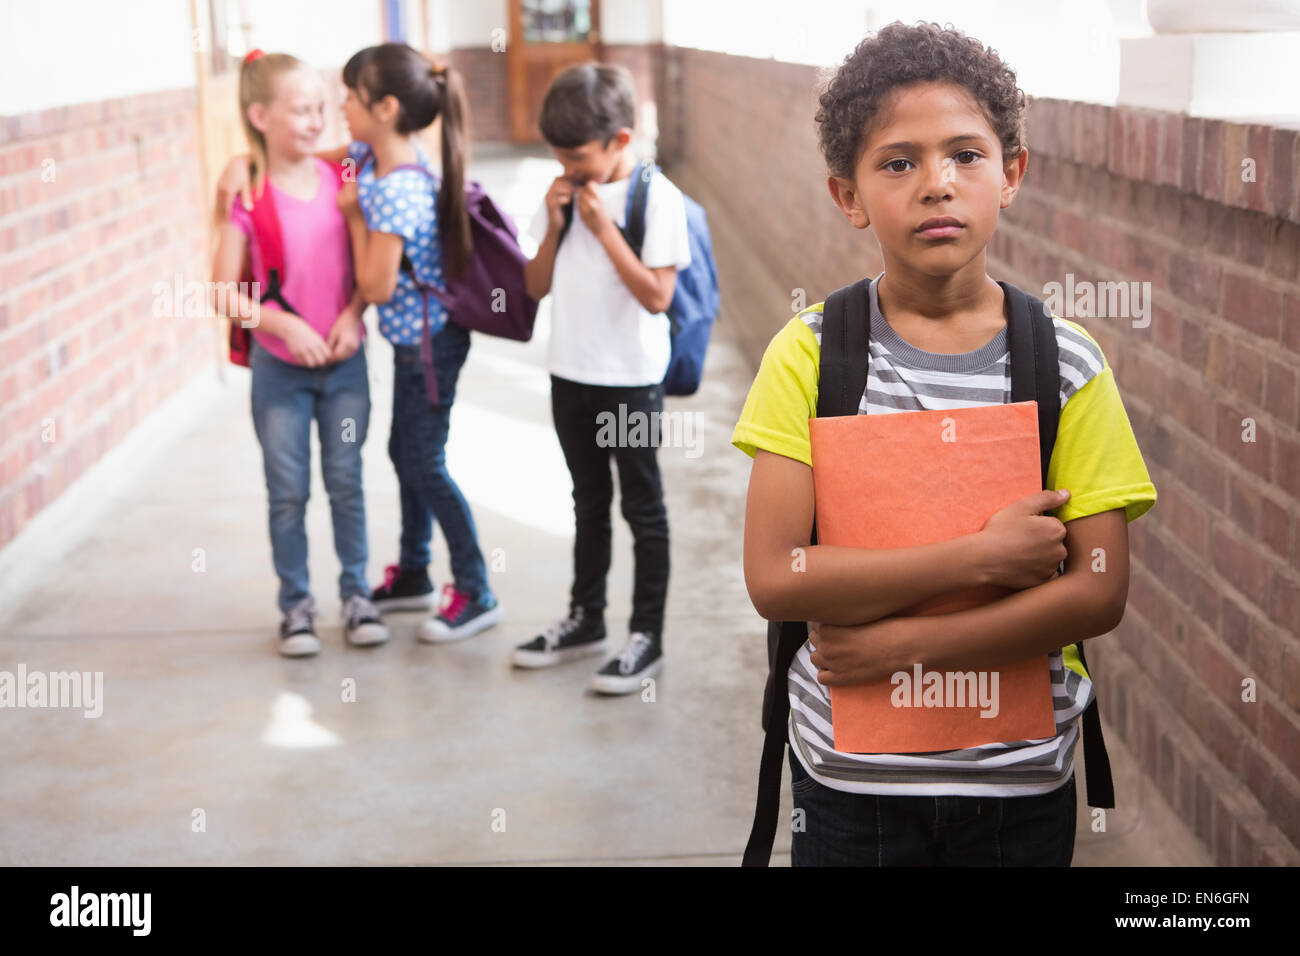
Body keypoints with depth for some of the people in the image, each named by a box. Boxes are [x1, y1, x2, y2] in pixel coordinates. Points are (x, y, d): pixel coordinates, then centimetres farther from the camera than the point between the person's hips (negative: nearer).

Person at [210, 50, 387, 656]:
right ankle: (296, 604, 20)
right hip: (279, 368, -2)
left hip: (345, 362, 2)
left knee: (346, 484, 10)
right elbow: (223, 291, -10)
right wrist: (285, 325, -19)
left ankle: (356, 594, 23)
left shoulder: (340, 180, -2)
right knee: (288, 492, 7)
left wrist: (352, 315, -12)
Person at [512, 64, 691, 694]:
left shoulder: (656, 197, -13)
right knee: (589, 501, 18)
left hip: (631, 377, -6)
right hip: (571, 373, 6)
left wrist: (603, 228, -20)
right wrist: (555, 226, -9)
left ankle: (646, 638, 13)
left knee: (642, 506, 4)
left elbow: (657, 295, -19)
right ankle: (585, 620, 31)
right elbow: (536, 287, 6)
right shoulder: (564, 195, 4)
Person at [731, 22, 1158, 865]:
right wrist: (980, 556, -20)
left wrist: (903, 644, -16)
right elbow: (774, 577, -16)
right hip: (848, 774, 0)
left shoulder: (1068, 365, -7)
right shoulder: (808, 355, -9)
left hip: (1020, 778, 1)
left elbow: (1100, 590, -11)